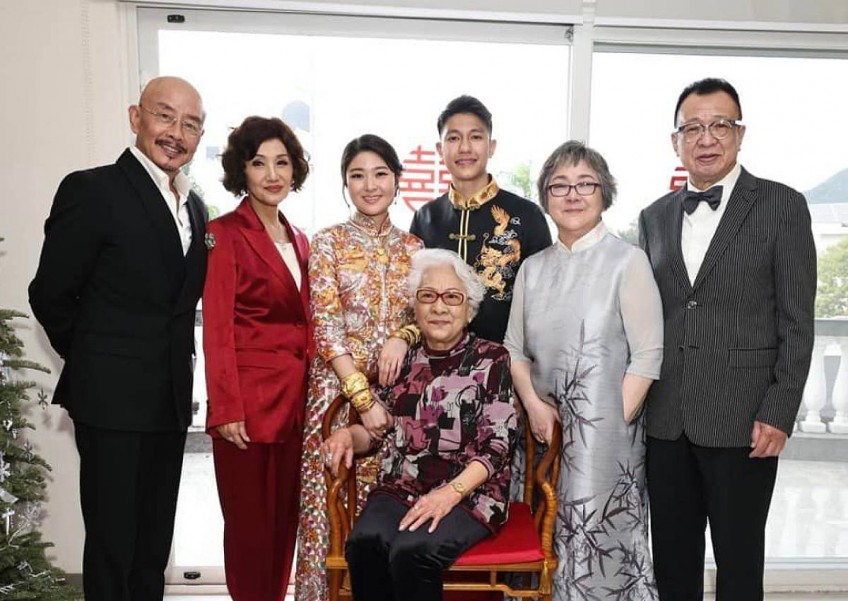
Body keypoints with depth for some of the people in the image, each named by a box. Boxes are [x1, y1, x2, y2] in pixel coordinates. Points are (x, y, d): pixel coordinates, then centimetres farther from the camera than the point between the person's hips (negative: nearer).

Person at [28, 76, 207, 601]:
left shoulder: (195, 207, 11)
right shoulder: (92, 190, -10)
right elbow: (50, 295, -8)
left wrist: (175, 361, 8)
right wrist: (95, 362, 1)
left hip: (171, 402, 6)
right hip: (112, 401, -6)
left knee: (154, 549, 17)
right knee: (112, 548, 7)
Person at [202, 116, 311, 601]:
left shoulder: (299, 241, 13)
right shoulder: (226, 233, -6)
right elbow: (217, 329, -11)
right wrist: (226, 410, -15)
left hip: (296, 396, 6)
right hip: (249, 397, -6)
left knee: (286, 517, 14)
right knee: (250, 521, 6)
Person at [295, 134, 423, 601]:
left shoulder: (413, 247, 9)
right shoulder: (328, 242, -1)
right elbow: (326, 324, -8)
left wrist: (402, 336, -12)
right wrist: (363, 398, -14)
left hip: (400, 390, 3)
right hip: (338, 387, -2)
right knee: (330, 501, 2)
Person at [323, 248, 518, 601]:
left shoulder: (491, 360, 0)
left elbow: (497, 446, -6)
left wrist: (450, 493, -19)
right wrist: (348, 435, -4)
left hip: (470, 493, -3)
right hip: (401, 488, 3)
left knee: (411, 552, -30)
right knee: (364, 543, -27)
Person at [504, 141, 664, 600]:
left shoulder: (627, 261, -5)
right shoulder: (533, 269, 10)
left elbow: (647, 354, -8)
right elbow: (514, 348, 10)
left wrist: (613, 423, -14)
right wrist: (534, 404, -5)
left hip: (605, 437, -4)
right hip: (545, 430, 4)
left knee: (600, 542, 2)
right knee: (550, 541, 11)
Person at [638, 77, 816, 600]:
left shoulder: (782, 206, -1)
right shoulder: (655, 217, 11)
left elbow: (796, 322, -5)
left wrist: (779, 414, -10)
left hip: (743, 420, -3)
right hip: (666, 420, 4)